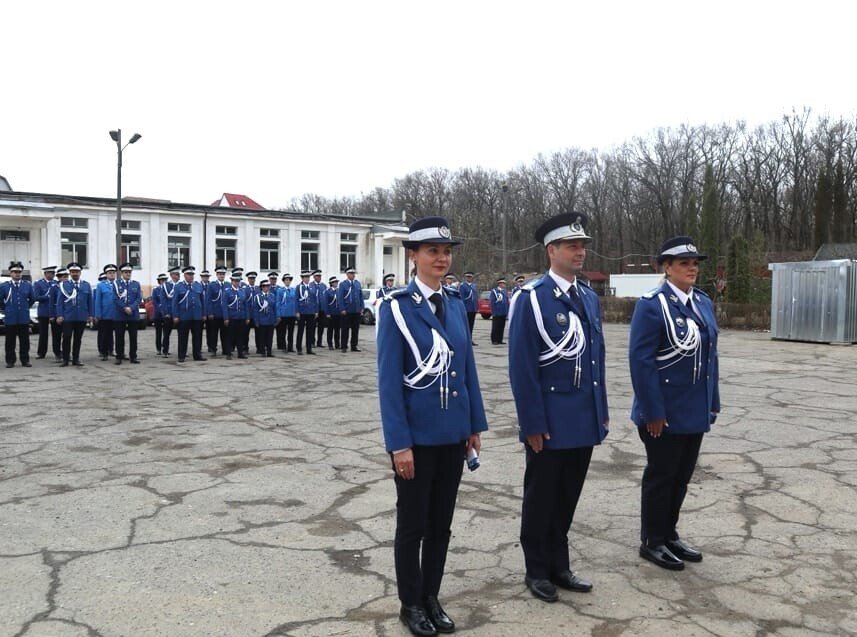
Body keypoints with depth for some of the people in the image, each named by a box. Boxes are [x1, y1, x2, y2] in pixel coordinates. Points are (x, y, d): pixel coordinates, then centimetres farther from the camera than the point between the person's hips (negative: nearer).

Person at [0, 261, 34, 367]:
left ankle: (25, 361, 13)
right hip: (10, 319, -1)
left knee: (24, 341, 5)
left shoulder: (28, 285, 3)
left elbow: (32, 299, 16)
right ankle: (10, 361, 13)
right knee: (10, 342, 5)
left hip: (24, 318, 1)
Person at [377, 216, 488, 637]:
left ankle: (432, 599, 32)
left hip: (453, 433, 5)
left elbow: (467, 368, 10)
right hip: (417, 435, -5)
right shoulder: (396, 307, -12)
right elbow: (389, 381, -14)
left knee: (441, 524, 16)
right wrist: (400, 443, -16)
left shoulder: (457, 304, 6)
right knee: (413, 525, 10)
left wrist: (474, 425, 8)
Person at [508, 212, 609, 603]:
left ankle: (559, 566, 32)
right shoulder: (531, 298, -13)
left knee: (568, 497, 17)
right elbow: (521, 367, -16)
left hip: (584, 420, 6)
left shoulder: (590, 297, 9)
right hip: (549, 421, -6)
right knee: (541, 498, 10)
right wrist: (533, 423, -17)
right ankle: (537, 571, 27)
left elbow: (597, 358, 14)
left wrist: (602, 410, 12)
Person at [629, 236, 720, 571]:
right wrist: (653, 411, -19)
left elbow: (709, 354, 13)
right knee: (660, 476, 6)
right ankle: (651, 541, 22)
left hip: (695, 411, 7)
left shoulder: (704, 303, 9)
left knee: (682, 476, 17)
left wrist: (713, 402, 10)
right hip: (664, 412, -7)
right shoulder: (652, 305, -15)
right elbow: (641, 361, -18)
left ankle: (670, 534, 33)